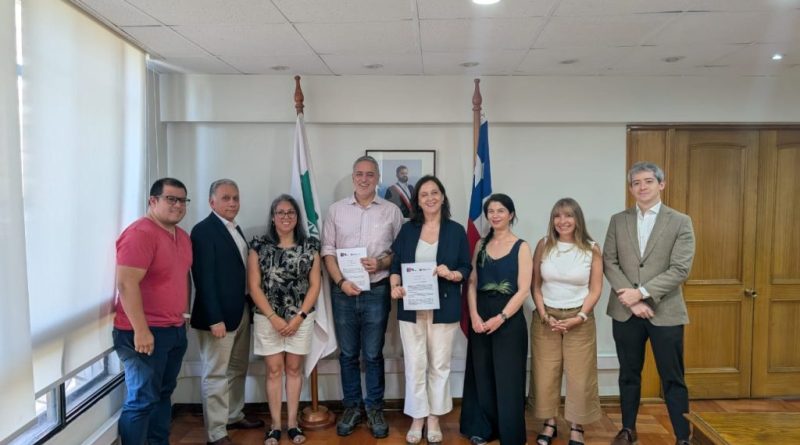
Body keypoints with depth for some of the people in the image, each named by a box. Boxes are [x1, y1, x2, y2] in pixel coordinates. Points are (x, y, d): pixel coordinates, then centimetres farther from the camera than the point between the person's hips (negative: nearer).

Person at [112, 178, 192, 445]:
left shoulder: (183, 236, 11)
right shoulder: (140, 233, -16)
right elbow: (126, 284, -22)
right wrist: (141, 331, -23)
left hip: (175, 330, 8)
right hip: (145, 333, -8)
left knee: (163, 394, 16)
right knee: (142, 400, -2)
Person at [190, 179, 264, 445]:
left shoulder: (236, 229, 13)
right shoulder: (203, 230, -13)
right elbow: (204, 279, -19)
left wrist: (248, 308, 9)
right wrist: (215, 319, -22)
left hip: (242, 311, 9)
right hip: (218, 315, -9)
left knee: (238, 369, 19)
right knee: (216, 374, 1)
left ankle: (234, 416, 35)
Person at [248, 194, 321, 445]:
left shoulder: (309, 246, 2)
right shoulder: (259, 246, -1)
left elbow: (315, 285, 0)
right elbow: (254, 286, -4)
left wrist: (299, 317, -8)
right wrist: (274, 318, -11)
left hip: (301, 318, 1)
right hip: (268, 319, -1)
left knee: (294, 369, 8)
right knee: (274, 370, 5)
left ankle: (292, 423, 18)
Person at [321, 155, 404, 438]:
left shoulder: (391, 211, 2)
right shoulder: (336, 210, 5)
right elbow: (327, 250, 2)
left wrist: (381, 263, -15)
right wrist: (341, 281, -9)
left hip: (377, 291, -1)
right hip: (343, 291, 1)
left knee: (373, 354, 7)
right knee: (348, 353, 11)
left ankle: (375, 409, 21)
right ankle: (351, 407, 25)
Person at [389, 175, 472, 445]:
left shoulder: (456, 231, 1)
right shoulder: (407, 230, 6)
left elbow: (467, 269, 2)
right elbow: (395, 265, 6)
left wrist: (452, 274, -19)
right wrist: (395, 286, -13)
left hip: (444, 308, -1)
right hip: (411, 307, 1)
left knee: (440, 365, 9)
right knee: (415, 365, 5)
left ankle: (434, 419, 25)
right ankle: (417, 418, 21)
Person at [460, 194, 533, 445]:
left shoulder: (521, 247, -3)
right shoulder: (481, 245, 9)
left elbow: (523, 290, -9)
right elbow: (472, 283, 6)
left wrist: (501, 318, -16)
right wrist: (474, 315, -8)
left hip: (509, 319, -4)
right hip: (480, 318, 4)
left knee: (507, 378, 3)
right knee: (481, 376, 11)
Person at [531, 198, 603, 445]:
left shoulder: (592, 249, -3)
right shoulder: (543, 245, 0)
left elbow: (595, 290, -1)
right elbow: (535, 285, 2)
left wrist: (579, 317, -11)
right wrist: (544, 315, -7)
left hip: (579, 319, -1)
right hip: (545, 318, 1)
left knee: (579, 376, 3)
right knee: (545, 375, 5)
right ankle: (549, 424, 21)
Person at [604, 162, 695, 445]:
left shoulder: (681, 222, -2)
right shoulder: (618, 221, 5)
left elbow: (680, 269, -11)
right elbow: (609, 263, 0)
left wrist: (642, 292, -17)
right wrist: (632, 300, -12)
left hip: (665, 311, -2)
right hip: (625, 311, 3)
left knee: (672, 379, 6)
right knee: (629, 374, 15)